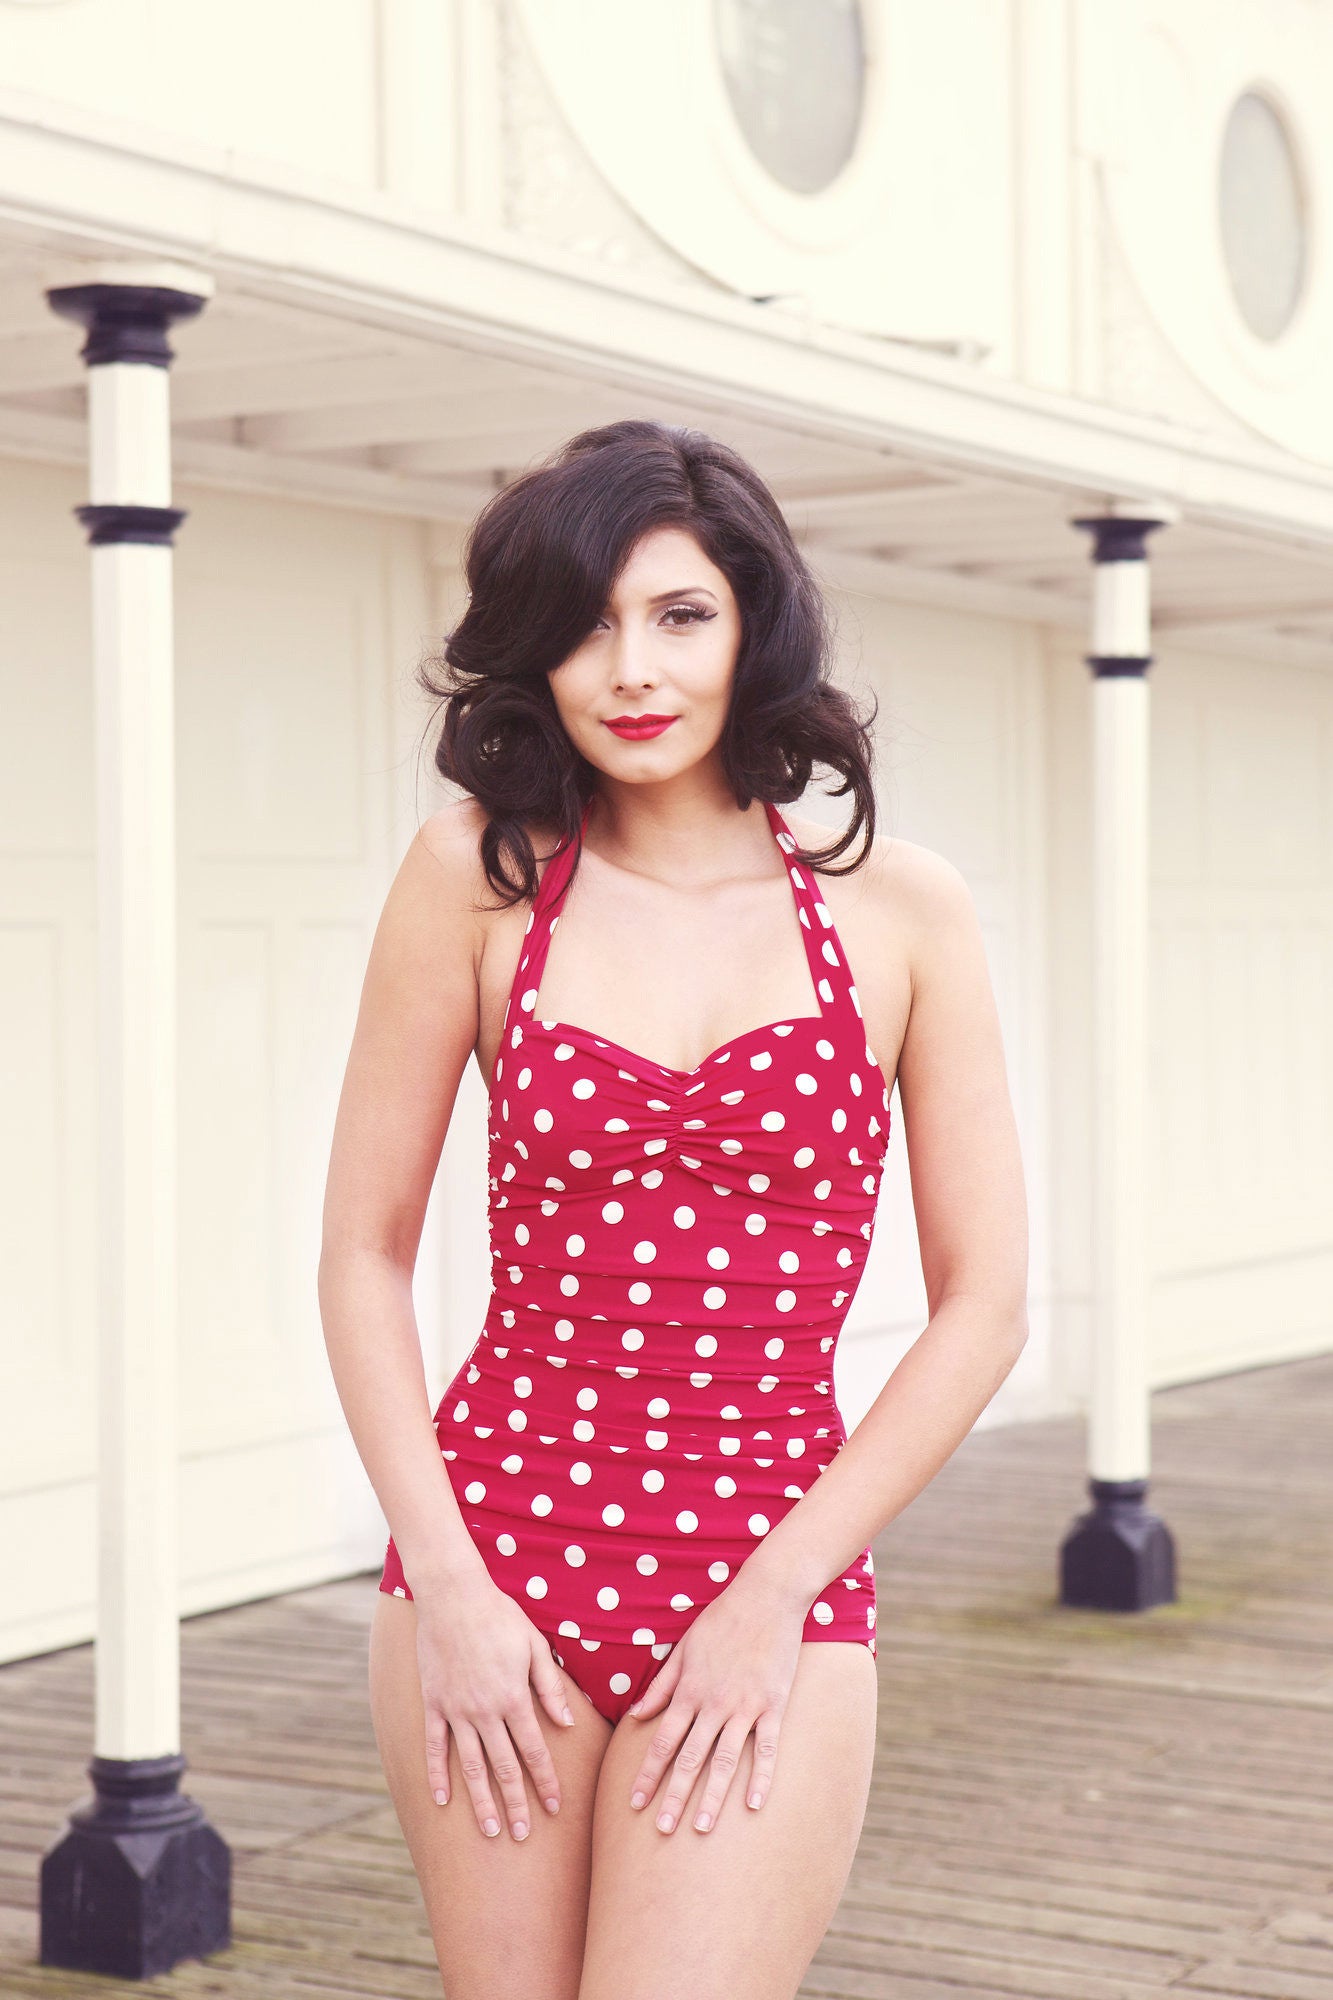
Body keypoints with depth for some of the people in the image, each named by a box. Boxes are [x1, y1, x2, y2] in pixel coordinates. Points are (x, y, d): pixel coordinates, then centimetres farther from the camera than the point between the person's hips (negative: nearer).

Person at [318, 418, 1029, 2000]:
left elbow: (983, 1306, 1)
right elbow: (364, 1255, 2)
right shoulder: (478, 872, 0)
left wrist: (772, 1600, -5)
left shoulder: (900, 911, 0)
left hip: (772, 1584, -1)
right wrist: (446, 1585, -6)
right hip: (496, 1544, 1)